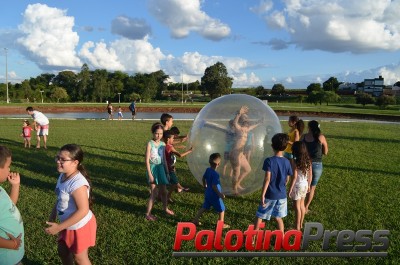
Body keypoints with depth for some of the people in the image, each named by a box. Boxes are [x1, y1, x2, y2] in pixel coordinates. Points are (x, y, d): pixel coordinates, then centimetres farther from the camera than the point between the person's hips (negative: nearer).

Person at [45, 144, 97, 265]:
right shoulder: (63, 175, -4)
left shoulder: (77, 183, -33)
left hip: (80, 226, -8)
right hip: (68, 224, 9)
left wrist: (59, 227, -27)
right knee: (63, 251, 27)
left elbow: (83, 210, -32)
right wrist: (52, 217, 9)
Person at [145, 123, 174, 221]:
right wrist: (150, 174, -17)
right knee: (154, 193, -4)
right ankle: (148, 213, 7)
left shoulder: (163, 144, 5)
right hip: (153, 168, -5)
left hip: (161, 168, 5)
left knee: (163, 191, 16)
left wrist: (167, 171, 13)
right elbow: (147, 160, -14)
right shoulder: (150, 144, -12)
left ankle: (165, 208, 37)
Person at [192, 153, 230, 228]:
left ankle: (195, 220, 23)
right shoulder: (215, 174, -28)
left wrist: (205, 185, 30)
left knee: (204, 207, 20)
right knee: (221, 209, 10)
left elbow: (203, 178, 12)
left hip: (208, 193, 8)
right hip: (214, 195, -8)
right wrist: (219, 194, -21)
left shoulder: (208, 170, -3)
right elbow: (214, 186, -29)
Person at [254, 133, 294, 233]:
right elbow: (287, 180, 6)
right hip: (282, 195, 4)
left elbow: (267, 179, -20)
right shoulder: (286, 162, -2)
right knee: (278, 218, 18)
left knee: (259, 216, 11)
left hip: (270, 195, -4)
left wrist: (262, 195, -17)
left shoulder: (269, 161, -15)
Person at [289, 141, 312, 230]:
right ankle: (301, 224, 32)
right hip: (305, 185, 7)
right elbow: (310, 175, 5)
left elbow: (294, 177, -20)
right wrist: (309, 185, 18)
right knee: (302, 205, 20)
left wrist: (290, 189, -12)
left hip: (298, 186, -7)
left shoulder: (296, 162, -22)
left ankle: (297, 227, 14)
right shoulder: (308, 161, -3)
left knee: (297, 207, 5)